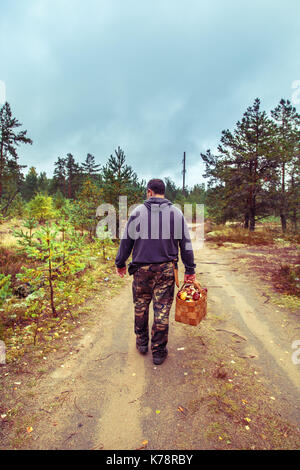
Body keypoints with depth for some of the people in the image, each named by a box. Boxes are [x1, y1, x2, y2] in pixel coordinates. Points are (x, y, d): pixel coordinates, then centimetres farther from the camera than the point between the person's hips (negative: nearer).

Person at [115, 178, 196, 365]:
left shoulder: (138, 211, -2)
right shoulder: (176, 213, 3)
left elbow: (126, 241, 1)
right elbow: (186, 244, 4)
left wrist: (120, 263, 14)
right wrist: (190, 270, 11)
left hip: (142, 268, 0)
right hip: (166, 269, 1)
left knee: (141, 306, 17)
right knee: (162, 309, 8)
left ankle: (142, 342, 33)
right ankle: (159, 351, 19)